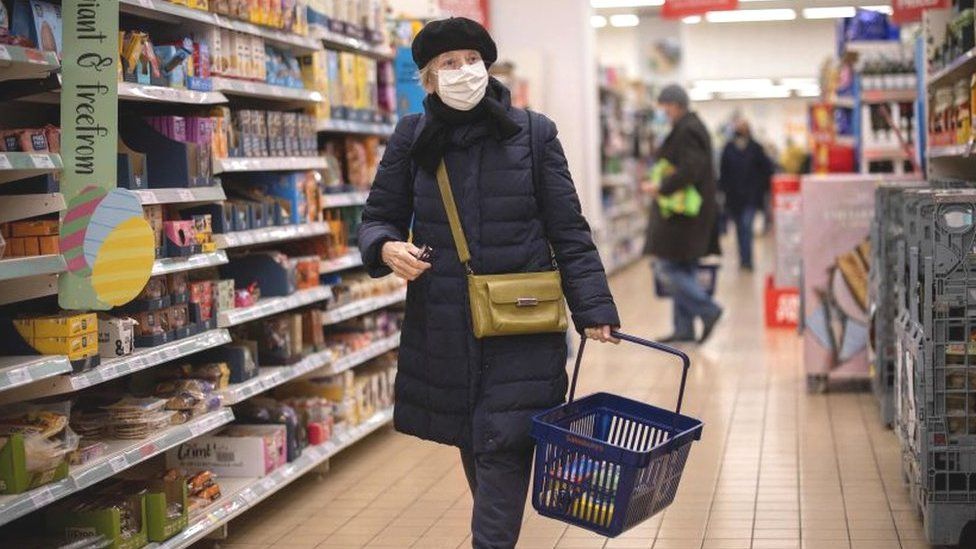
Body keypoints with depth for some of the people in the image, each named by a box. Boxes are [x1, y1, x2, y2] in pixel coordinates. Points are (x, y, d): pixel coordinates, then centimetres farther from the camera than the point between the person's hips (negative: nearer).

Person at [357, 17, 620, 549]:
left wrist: (593, 310, -4)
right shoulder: (411, 138, 2)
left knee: (504, 444, -7)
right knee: (471, 442, 14)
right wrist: (387, 248, -15)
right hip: (443, 325, 2)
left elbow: (569, 233, 1)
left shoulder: (533, 133, -1)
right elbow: (379, 218, 9)